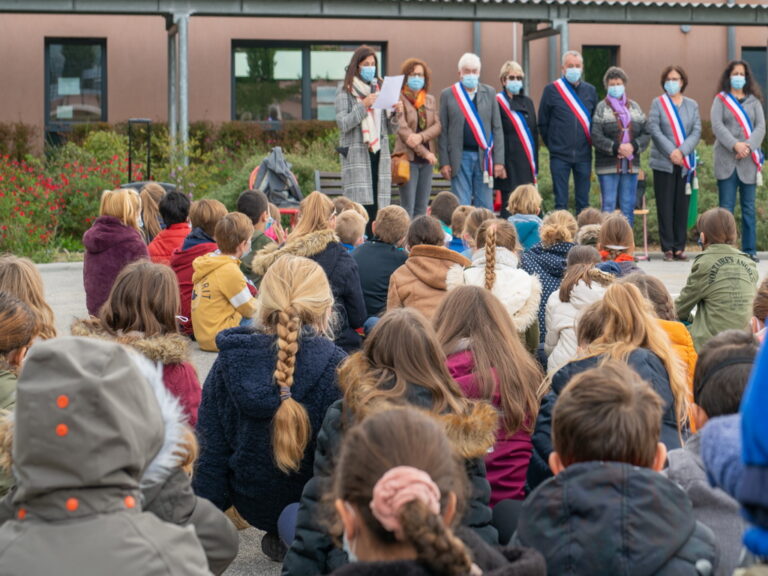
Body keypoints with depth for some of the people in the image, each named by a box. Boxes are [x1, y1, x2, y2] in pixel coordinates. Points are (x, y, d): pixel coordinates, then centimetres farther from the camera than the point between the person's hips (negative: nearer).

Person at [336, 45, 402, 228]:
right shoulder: (345, 91, 4)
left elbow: (391, 129, 16)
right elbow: (342, 124, -7)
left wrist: (396, 113, -3)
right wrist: (363, 106, -14)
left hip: (379, 153, 5)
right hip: (356, 153, -5)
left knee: (377, 205, -1)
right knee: (360, 204, -13)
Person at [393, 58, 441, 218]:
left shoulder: (431, 100, 14)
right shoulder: (399, 99, -4)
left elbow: (438, 125, 3)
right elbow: (402, 129, -11)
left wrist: (421, 136, -17)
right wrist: (424, 152, -13)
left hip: (427, 158, 5)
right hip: (408, 157, -5)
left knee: (422, 207, 6)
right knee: (408, 207, -8)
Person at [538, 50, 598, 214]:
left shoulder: (590, 90, 9)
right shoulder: (551, 90, 0)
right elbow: (542, 122, 5)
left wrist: (590, 142, 9)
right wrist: (551, 143, 5)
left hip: (584, 154, 2)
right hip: (560, 155, -2)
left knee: (583, 202, 7)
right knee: (561, 201, 0)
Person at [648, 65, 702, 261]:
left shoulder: (692, 105, 11)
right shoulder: (658, 103, 4)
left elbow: (697, 131, 2)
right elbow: (654, 129, -5)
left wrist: (682, 151, -12)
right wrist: (671, 151, -15)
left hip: (686, 162, 2)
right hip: (663, 162, -2)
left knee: (682, 206, 3)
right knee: (665, 206, -2)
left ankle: (679, 247, 7)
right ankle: (667, 247, 2)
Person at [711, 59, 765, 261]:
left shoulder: (754, 101, 13)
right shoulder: (720, 100, 7)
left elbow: (761, 127, 3)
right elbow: (717, 126, -5)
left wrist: (748, 146, -13)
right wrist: (735, 145, -16)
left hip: (748, 160, 2)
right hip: (726, 159, -2)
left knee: (748, 207, 3)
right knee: (726, 207, -3)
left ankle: (750, 250, 5)